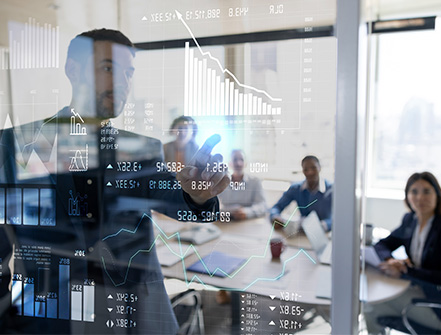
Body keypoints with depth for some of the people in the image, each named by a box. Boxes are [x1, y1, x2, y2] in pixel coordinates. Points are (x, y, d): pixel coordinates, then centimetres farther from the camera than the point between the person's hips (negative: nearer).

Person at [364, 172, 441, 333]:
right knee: (370, 309, -11)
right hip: (416, 290, 6)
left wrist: (404, 272, -27)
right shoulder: (410, 219, 3)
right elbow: (382, 244, 7)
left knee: (376, 302, -16)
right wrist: (390, 260, -15)